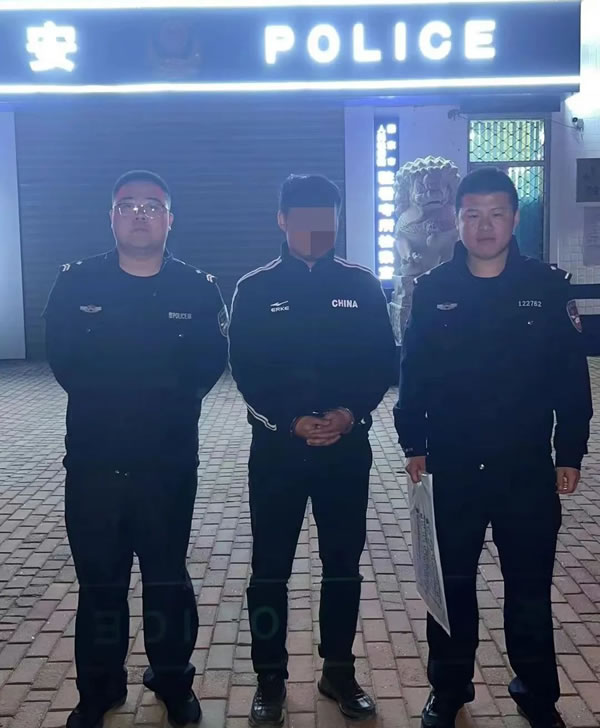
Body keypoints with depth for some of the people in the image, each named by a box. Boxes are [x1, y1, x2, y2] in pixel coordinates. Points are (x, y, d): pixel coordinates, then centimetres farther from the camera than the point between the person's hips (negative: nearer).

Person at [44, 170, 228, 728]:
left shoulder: (198, 289, -1)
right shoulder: (75, 284, 1)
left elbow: (208, 364, -1)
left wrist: (166, 403, -9)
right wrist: (104, 402, -4)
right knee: (99, 578, 13)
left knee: (167, 577, 14)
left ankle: (173, 682, 34)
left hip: (169, 461, 0)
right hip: (93, 459, 1)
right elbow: (64, 362, 1)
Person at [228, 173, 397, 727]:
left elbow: (383, 361, 2)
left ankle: (339, 671, 29)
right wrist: (292, 422, -16)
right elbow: (245, 370, -4)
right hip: (277, 448, -1)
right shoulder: (256, 289, 1)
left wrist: (349, 413, -14)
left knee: (343, 564, 11)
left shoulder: (361, 285, 4)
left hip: (347, 449, 1)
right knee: (270, 569, 6)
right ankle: (270, 679, 22)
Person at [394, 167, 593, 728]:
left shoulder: (549, 286, -3)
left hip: (527, 469, 0)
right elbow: (412, 374, 1)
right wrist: (412, 444, -2)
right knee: (451, 582, 13)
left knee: (530, 586, 13)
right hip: (451, 468, 1)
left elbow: (572, 376, -1)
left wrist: (570, 453, -1)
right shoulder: (432, 290, -2)